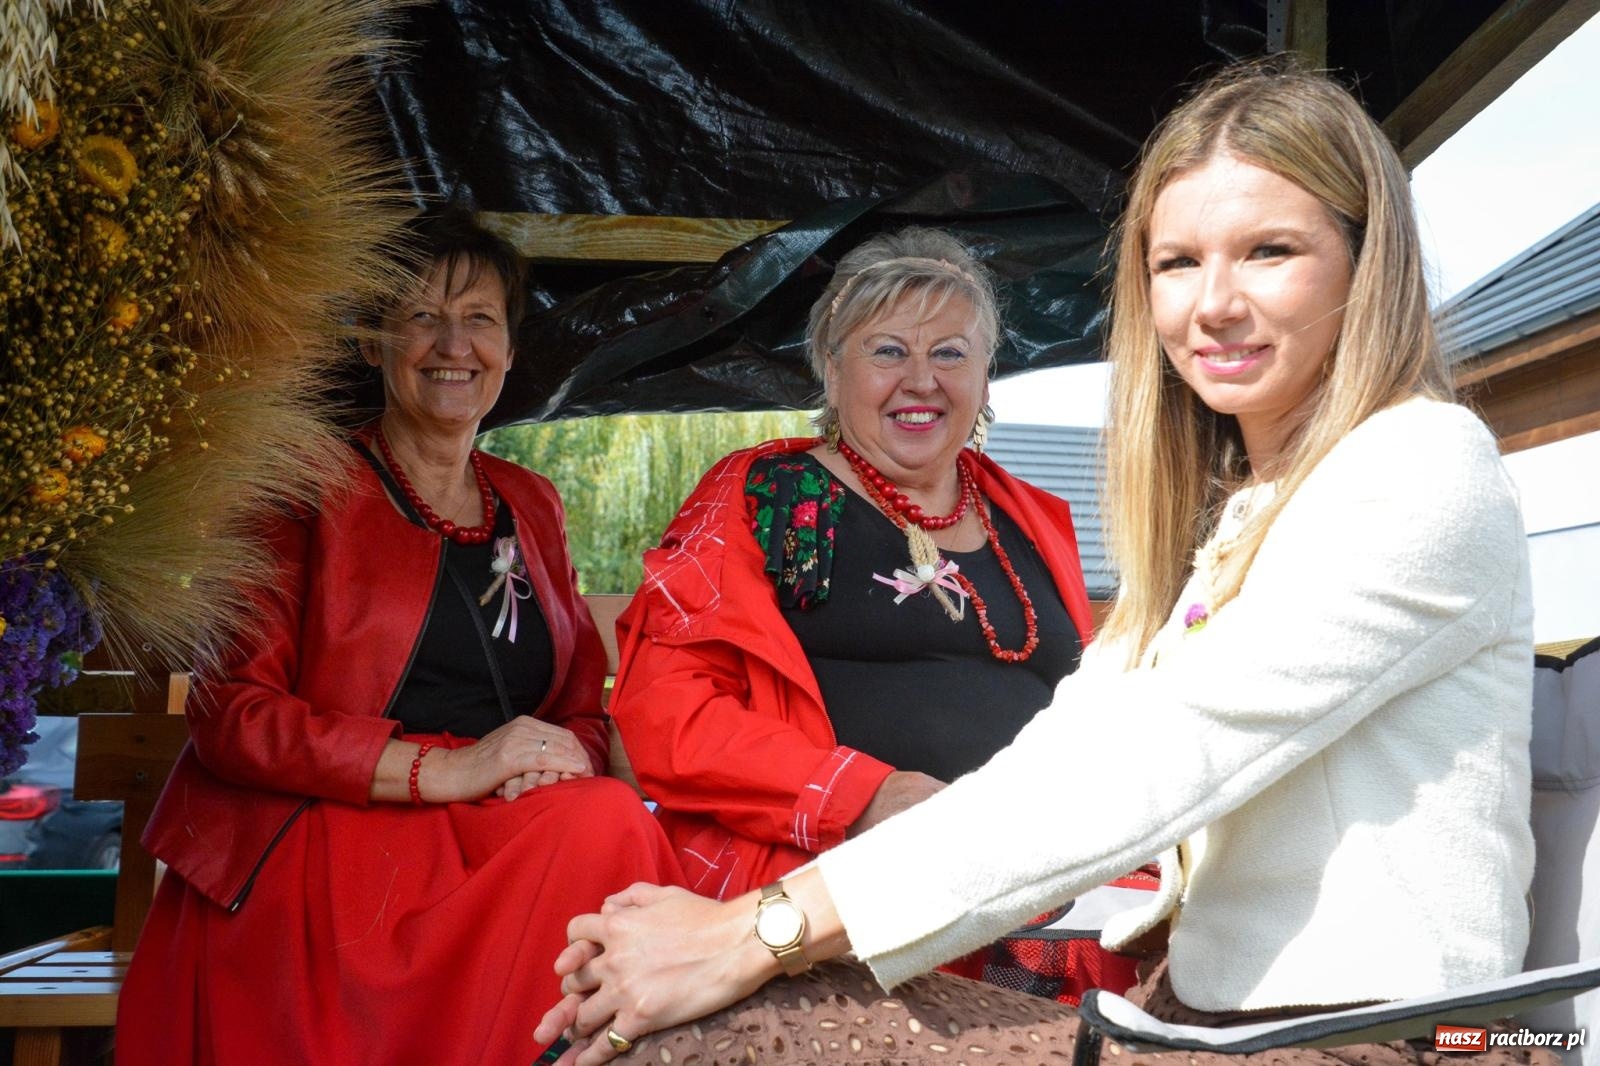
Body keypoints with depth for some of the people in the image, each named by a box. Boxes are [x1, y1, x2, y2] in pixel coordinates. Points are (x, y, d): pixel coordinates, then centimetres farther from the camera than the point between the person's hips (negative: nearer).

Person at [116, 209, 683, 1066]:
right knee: (594, 828, -29)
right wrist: (444, 769, -16)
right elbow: (229, 714, -5)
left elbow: (584, 705, 19)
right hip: (310, 854, -4)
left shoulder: (529, 505, 19)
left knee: (608, 822, -29)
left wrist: (563, 759, -7)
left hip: (494, 846, 5)